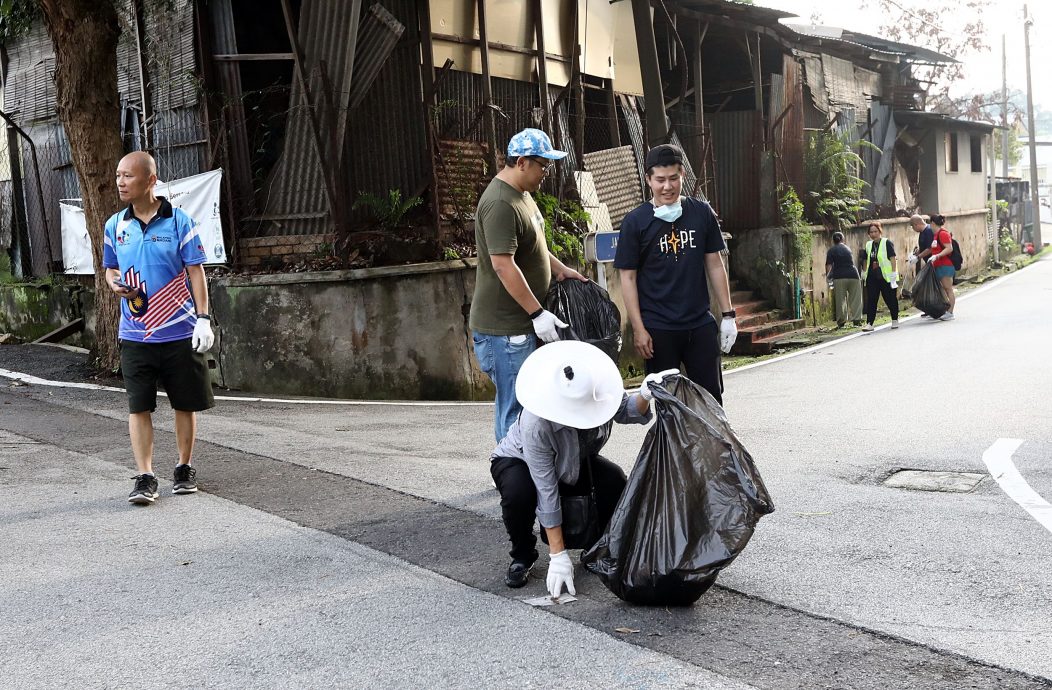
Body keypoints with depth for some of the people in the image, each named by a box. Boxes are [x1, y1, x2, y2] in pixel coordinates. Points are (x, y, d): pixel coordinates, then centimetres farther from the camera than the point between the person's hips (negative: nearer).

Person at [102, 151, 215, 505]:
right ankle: (145, 477, 2)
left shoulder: (179, 221, -5)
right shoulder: (115, 225, 6)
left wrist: (203, 319, -10)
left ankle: (185, 469, 23)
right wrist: (115, 284, -6)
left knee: (185, 404, 8)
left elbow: (196, 272, -4)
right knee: (138, 406, -2)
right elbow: (110, 268, 18)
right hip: (134, 334, 2)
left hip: (180, 333, -2)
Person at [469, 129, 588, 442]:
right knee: (516, 409, -6)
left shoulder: (521, 194, 14)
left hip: (521, 323, 10)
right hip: (504, 328, -10)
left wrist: (560, 269, 17)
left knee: (511, 405, 17)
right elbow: (503, 265, -25)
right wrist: (537, 313, -23)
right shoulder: (500, 204, -20)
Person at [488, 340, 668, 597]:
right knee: (518, 493, -38)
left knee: (614, 479, -24)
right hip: (517, 460, -4)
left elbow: (627, 411, -15)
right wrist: (558, 556, -34)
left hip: (573, 462, 4)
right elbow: (546, 493, -37)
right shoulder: (536, 424, -41)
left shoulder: (595, 391, -30)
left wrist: (644, 395, -41)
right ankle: (522, 556, -7)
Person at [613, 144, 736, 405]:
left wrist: (727, 314, 6)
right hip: (657, 329, -2)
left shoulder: (701, 213, 4)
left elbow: (715, 264, 9)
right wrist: (638, 329, -9)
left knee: (711, 397, 9)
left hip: (700, 324, 3)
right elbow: (627, 277, -4)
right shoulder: (635, 222, -4)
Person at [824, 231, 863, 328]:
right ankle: (856, 319, 4)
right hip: (853, 275, 3)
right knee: (855, 298, 7)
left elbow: (829, 265, -6)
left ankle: (841, 321, 1)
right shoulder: (847, 249, 17)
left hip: (839, 277, -3)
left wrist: (827, 275, 9)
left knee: (840, 299, 1)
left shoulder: (831, 250, 4)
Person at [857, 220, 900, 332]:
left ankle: (895, 320, 20)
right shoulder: (868, 245, 12)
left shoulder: (887, 243, -5)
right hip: (872, 278, 5)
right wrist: (864, 273, 16)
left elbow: (893, 259, -10)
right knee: (871, 300, -1)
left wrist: (894, 273, -15)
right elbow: (865, 261, 20)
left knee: (890, 299, 5)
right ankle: (869, 323, -2)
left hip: (886, 277, -5)